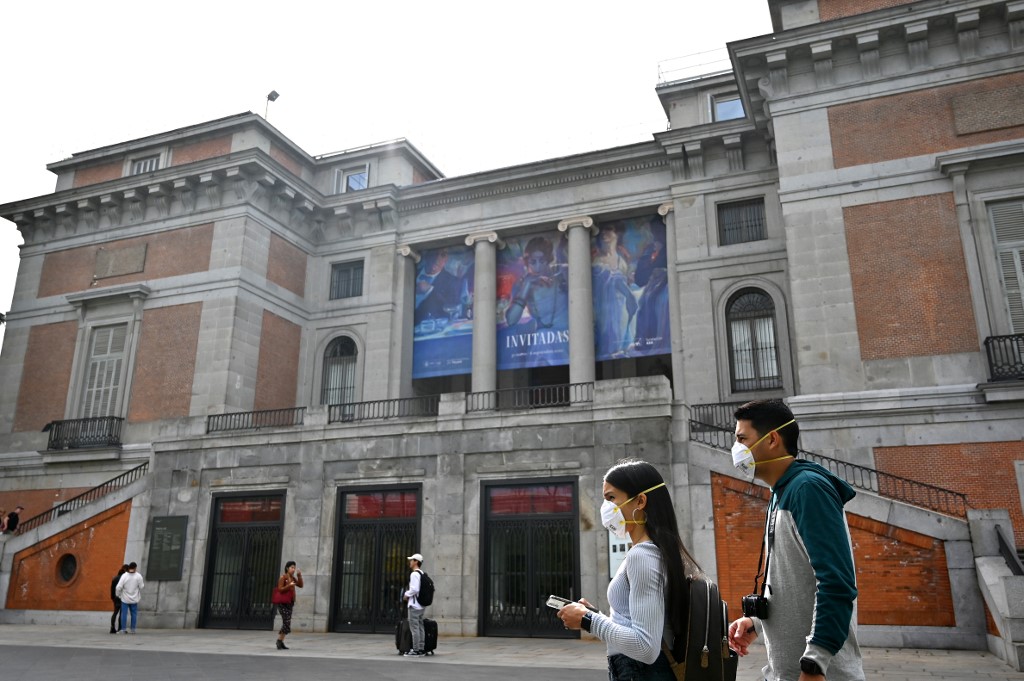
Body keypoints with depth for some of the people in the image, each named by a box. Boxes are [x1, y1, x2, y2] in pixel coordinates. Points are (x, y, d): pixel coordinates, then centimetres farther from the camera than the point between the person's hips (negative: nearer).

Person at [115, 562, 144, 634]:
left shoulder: (124, 576, -11)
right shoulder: (138, 576, -9)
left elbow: (118, 587, -13)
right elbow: (141, 587, -3)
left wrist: (117, 595, 4)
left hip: (125, 599, -1)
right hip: (134, 599, 1)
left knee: (124, 614, 6)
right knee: (134, 614, 9)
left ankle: (124, 629, 5)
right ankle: (133, 629, 9)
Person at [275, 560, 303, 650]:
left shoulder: (292, 578, 12)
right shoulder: (283, 577, -8)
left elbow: (300, 585, 6)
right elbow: (280, 589, -14)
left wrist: (299, 575, -4)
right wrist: (289, 585, -25)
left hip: (290, 603, 7)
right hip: (282, 603, -7)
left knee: (286, 624, 8)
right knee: (287, 623, -13)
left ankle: (280, 642, 15)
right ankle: (280, 641, -1)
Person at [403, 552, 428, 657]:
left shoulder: (414, 574, -14)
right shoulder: (423, 574, 14)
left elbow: (415, 589, -24)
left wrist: (407, 594, -7)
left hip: (414, 605, -9)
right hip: (421, 604, 9)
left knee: (414, 627, -6)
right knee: (420, 627, 11)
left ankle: (415, 650, -5)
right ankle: (421, 649, 14)